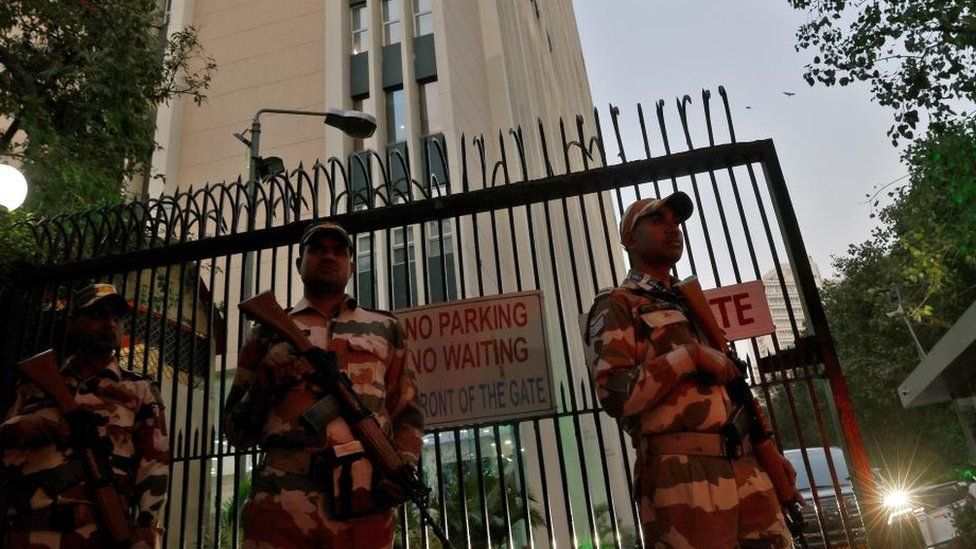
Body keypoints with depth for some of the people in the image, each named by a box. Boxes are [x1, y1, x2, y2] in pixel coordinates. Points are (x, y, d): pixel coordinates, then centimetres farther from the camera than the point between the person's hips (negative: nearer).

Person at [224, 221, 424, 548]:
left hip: (365, 503, 1)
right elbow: (237, 430, 14)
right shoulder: (269, 332, 15)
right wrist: (265, 383, -5)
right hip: (281, 501, 0)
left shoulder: (385, 329, 17)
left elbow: (406, 413, 14)